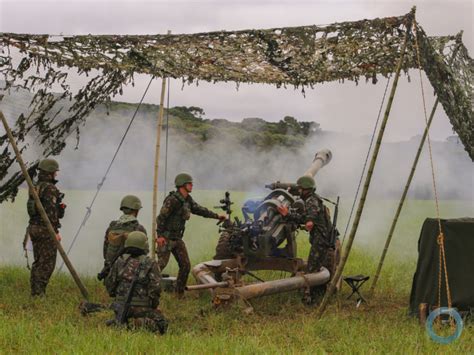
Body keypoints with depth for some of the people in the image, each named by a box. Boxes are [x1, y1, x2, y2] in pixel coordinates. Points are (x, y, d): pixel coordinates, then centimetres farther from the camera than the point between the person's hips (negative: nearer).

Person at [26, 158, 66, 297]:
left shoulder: (35, 187, 12)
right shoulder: (50, 189, -15)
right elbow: (51, 211, -21)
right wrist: (56, 232, -19)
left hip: (34, 227, 9)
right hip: (46, 229, -9)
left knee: (38, 262, 12)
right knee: (48, 263, -4)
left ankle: (34, 292, 12)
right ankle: (39, 291, -7)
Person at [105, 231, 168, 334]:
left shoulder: (119, 262, 3)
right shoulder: (150, 263, -6)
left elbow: (109, 284, 7)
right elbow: (155, 287, -13)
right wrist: (154, 305, 3)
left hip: (121, 306, 4)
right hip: (142, 309, -4)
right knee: (162, 325, 9)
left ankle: (116, 324, -1)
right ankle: (140, 324, -16)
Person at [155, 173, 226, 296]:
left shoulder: (188, 200, 8)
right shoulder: (173, 200, -18)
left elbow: (199, 210, 20)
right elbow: (161, 217, -20)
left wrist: (217, 216, 20)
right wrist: (160, 235, -24)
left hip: (177, 238, 8)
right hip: (166, 238, -8)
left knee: (185, 265, 5)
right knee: (161, 264, -16)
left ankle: (180, 293, 15)